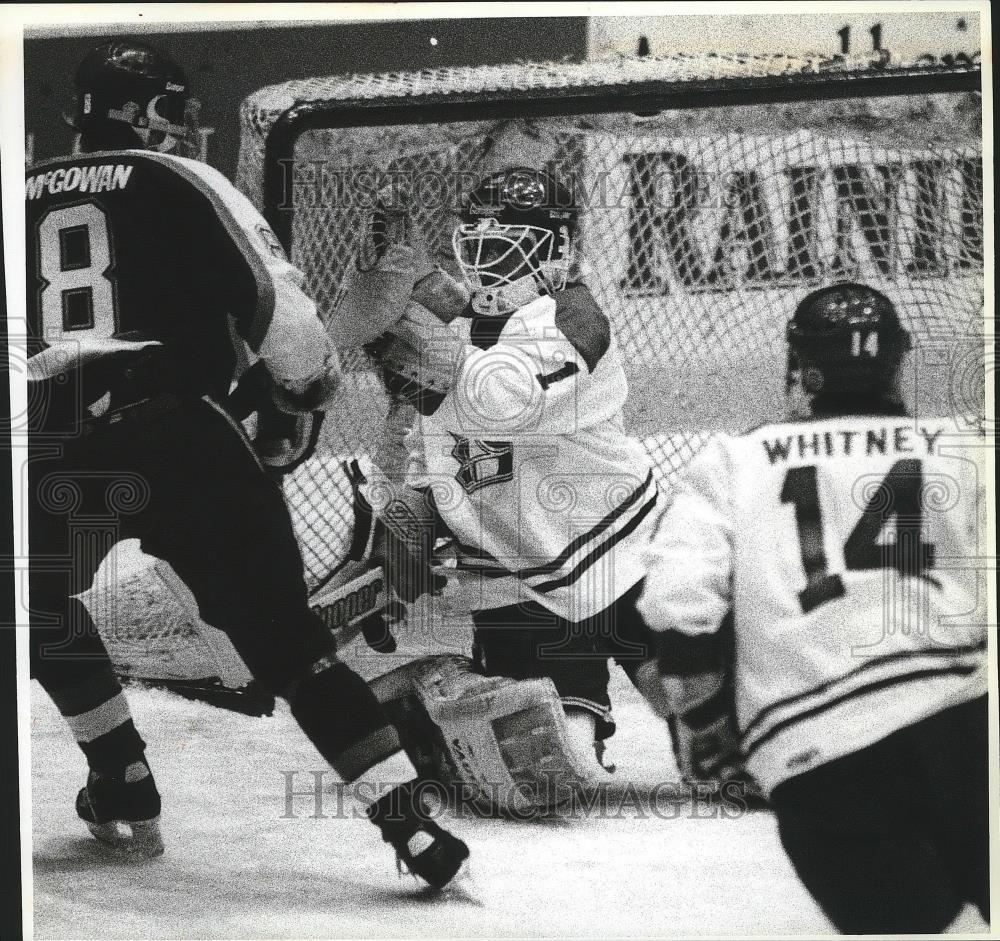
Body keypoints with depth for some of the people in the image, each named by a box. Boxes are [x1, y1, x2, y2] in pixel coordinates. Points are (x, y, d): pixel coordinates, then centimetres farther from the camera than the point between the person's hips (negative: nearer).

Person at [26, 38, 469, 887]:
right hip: (173, 435, -2)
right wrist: (313, 381, 19)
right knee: (284, 635, 5)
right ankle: (409, 820, -3)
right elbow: (272, 300, 1)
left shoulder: (24, 198, 22)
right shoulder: (180, 185, 10)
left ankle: (124, 784, 36)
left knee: (45, 613, 33)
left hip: (45, 448, 3)